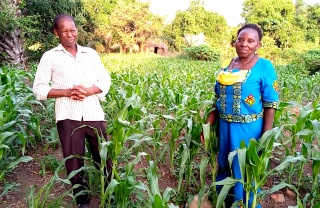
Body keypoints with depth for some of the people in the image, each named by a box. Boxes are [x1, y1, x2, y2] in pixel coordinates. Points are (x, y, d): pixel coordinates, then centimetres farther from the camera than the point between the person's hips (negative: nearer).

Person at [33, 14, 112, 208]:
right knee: (74, 161, 9)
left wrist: (89, 91, -10)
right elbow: (39, 88, 2)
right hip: (68, 116, -1)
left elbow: (105, 79, 10)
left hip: (94, 114, 2)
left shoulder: (91, 53, 11)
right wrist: (66, 92, -13)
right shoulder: (50, 57, 5)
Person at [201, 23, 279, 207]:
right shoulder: (228, 65, 5)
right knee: (224, 168, 20)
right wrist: (208, 125, 8)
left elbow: (270, 105, -10)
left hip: (249, 129, -5)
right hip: (225, 127, 5)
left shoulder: (264, 66, -9)